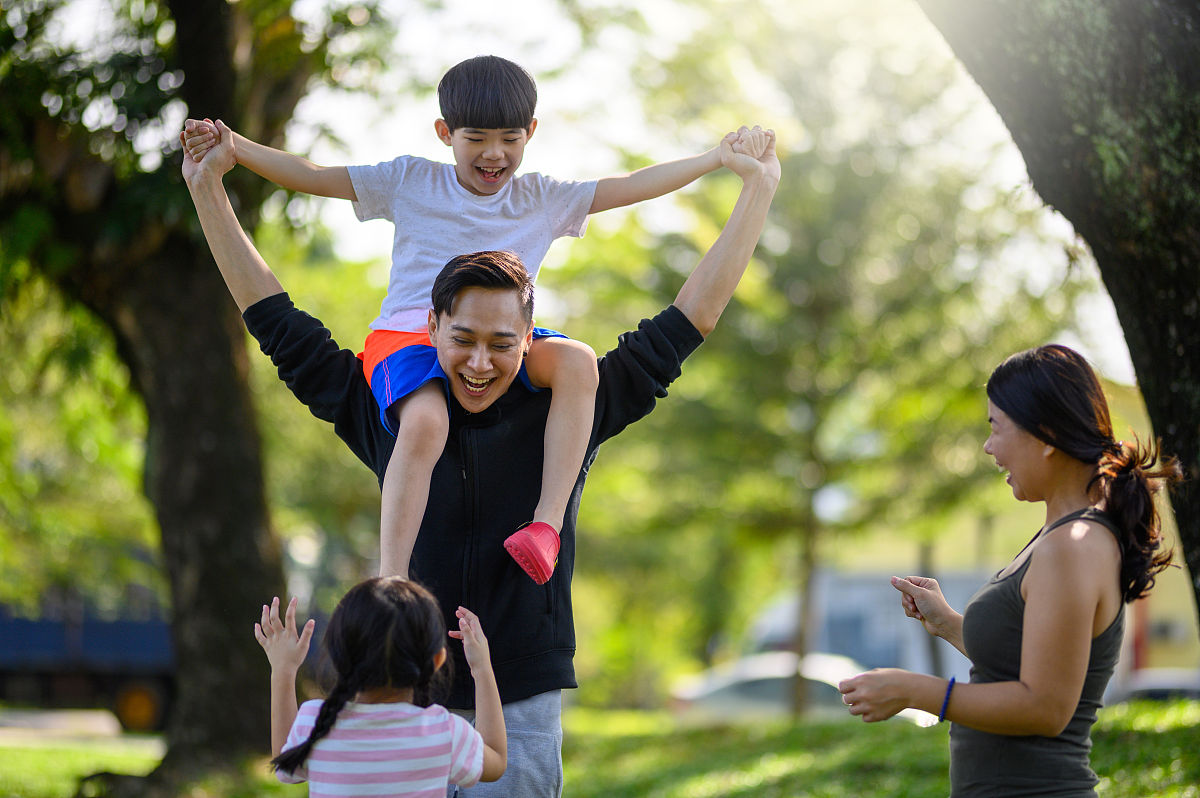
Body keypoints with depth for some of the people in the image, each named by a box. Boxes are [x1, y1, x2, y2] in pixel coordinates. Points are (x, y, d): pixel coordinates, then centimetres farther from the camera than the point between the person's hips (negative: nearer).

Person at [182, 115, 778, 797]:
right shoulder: (388, 416, 4)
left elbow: (687, 321, 6)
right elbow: (280, 326, 12)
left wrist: (760, 187, 8)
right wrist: (208, 190, 13)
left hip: (525, 708, -1)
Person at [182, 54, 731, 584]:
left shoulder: (542, 200, 15)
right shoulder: (410, 183, 9)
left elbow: (633, 186, 16)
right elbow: (310, 177, 8)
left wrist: (720, 157, 12)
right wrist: (231, 146, -4)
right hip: (407, 337, -3)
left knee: (577, 360, -30)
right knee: (425, 423, -38)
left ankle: (548, 523, -31)